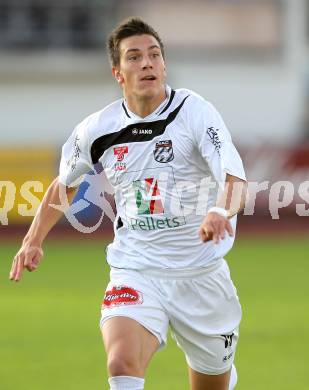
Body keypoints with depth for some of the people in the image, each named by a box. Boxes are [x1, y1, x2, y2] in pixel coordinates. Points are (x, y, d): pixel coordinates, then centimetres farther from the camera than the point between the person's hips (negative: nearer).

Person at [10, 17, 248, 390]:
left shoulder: (195, 112, -11)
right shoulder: (96, 129, -2)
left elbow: (235, 181, -24)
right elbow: (65, 184, 20)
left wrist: (220, 212, -45)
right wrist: (33, 240, 13)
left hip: (201, 272, 0)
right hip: (134, 272, 1)